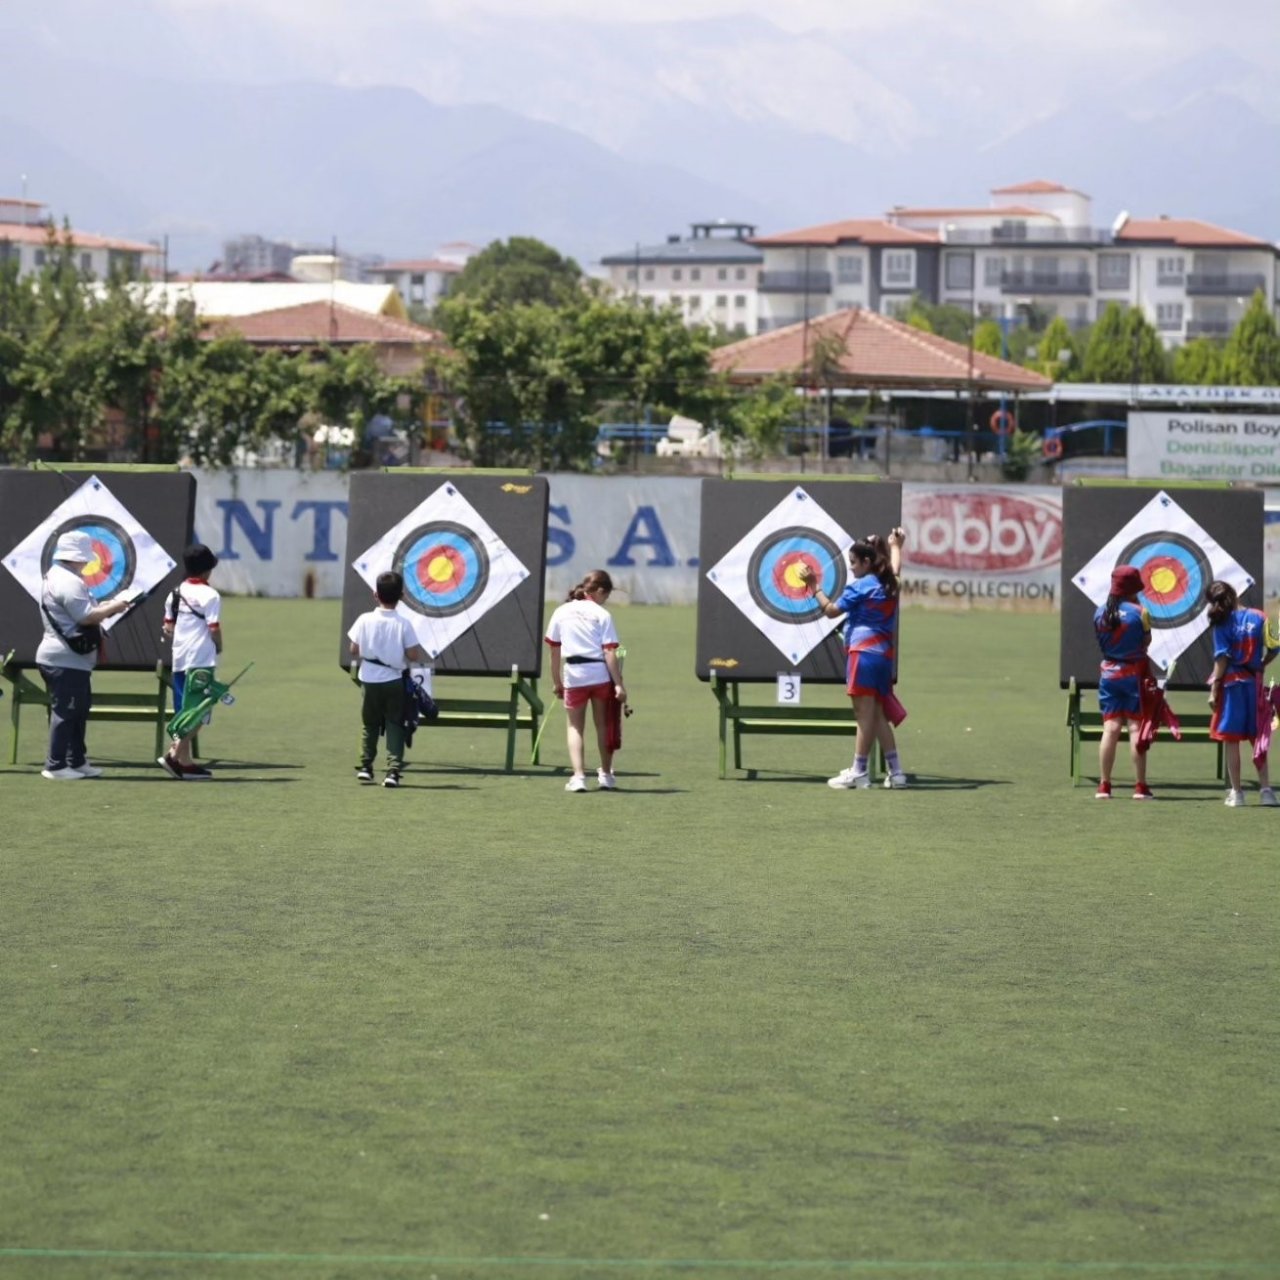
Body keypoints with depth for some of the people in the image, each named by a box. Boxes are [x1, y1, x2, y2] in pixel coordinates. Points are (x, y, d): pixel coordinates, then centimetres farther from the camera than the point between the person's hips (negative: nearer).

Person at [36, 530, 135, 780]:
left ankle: (77, 762, 23)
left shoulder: (54, 576, 17)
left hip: (67, 658, 11)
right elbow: (86, 617, -22)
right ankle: (55, 766, -3)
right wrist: (113, 607, -8)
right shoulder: (70, 582, -18)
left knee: (78, 710, 17)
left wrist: (104, 608, 10)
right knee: (65, 712, -6)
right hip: (66, 660, -11)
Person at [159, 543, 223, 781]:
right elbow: (214, 629, -15)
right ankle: (175, 754, -16)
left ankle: (185, 761, 11)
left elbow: (168, 628, 10)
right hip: (202, 659, -7)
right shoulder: (210, 595, -11)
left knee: (184, 712, 12)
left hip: (179, 658, 7)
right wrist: (218, 647, 2)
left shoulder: (175, 594, 11)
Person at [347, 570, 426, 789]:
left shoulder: (365, 620, -8)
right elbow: (413, 655, -11)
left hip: (370, 680, 1)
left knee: (369, 724, 17)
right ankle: (393, 770, -7)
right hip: (394, 681, -1)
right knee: (394, 726, 3)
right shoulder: (403, 624, -11)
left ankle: (365, 767, 22)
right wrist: (421, 656, 10)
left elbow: (354, 650, -4)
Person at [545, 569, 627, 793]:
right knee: (602, 725, 16)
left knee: (575, 727, 9)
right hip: (600, 674, -1)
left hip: (573, 675, 1)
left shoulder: (561, 612, 6)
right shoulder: (601, 615, -4)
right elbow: (609, 652, -10)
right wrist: (619, 684, -9)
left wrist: (556, 682, 15)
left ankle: (578, 776, -7)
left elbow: (555, 650, 7)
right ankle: (605, 775, 25)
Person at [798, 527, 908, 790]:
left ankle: (859, 773, -5)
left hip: (864, 652, -8)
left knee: (865, 714, -7)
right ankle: (895, 771, 11)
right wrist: (896, 546, 56)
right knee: (878, 714, 13)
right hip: (884, 654, 8)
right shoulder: (889, 584, 14)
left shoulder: (860, 587, -9)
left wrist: (813, 585, 0)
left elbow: (831, 610, -7)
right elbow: (895, 567, 39)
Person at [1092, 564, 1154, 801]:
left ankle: (1104, 786, 2)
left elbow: (1100, 642, 6)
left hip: (1108, 672, 4)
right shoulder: (1139, 612, -11)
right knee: (1136, 728, 0)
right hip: (1133, 672, -4)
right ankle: (1140, 787, -1)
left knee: (1110, 728, 5)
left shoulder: (1100, 613, 2)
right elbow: (1146, 643, -4)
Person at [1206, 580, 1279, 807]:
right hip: (1254, 682, 3)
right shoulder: (1258, 617, 1)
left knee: (1230, 739, 3)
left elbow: (1222, 659, -11)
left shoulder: (1222, 623, -6)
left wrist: (1214, 690, -9)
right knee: (1258, 738, 12)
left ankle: (1236, 792, 3)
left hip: (1231, 682, -3)